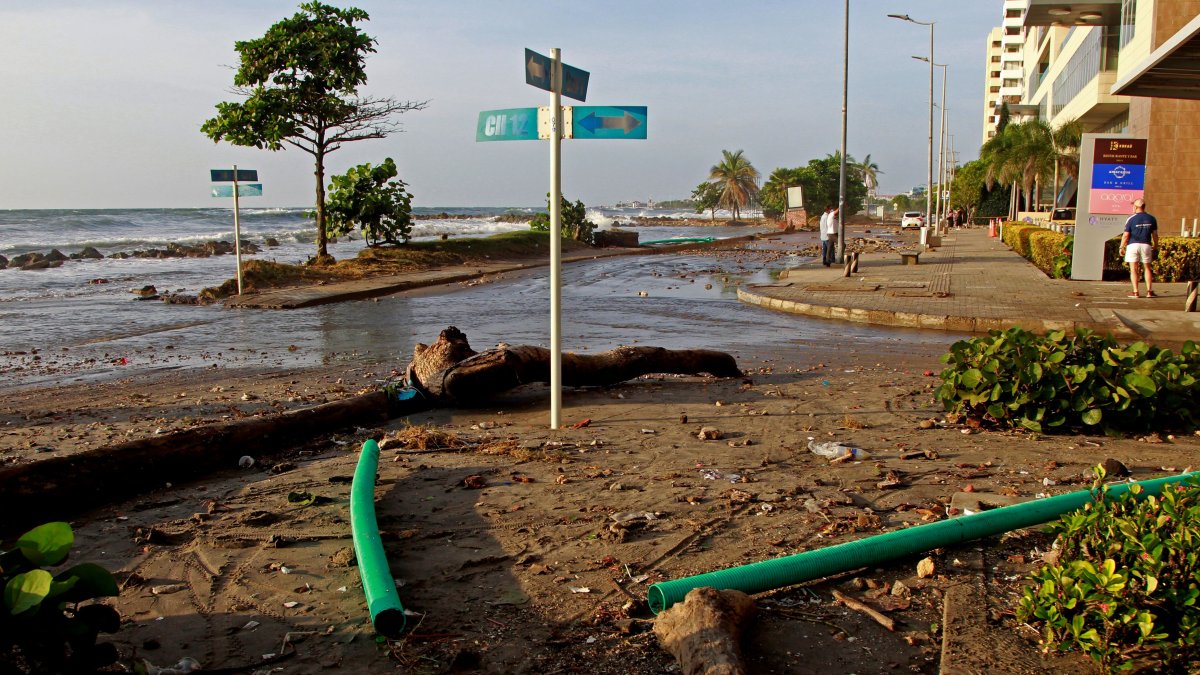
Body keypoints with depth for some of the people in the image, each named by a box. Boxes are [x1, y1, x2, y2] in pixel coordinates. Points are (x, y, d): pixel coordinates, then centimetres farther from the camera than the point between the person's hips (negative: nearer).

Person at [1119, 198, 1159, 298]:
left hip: (1133, 245, -3)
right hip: (1146, 245, 3)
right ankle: (1149, 291, 7)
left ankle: (1135, 292, -3)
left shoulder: (1131, 219, -6)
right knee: (1147, 268, 12)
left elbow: (1126, 235, -6)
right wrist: (1155, 246, 18)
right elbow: (1155, 234, 8)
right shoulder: (1151, 219, 5)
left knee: (1133, 269, 1)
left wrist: (1121, 247, 4)